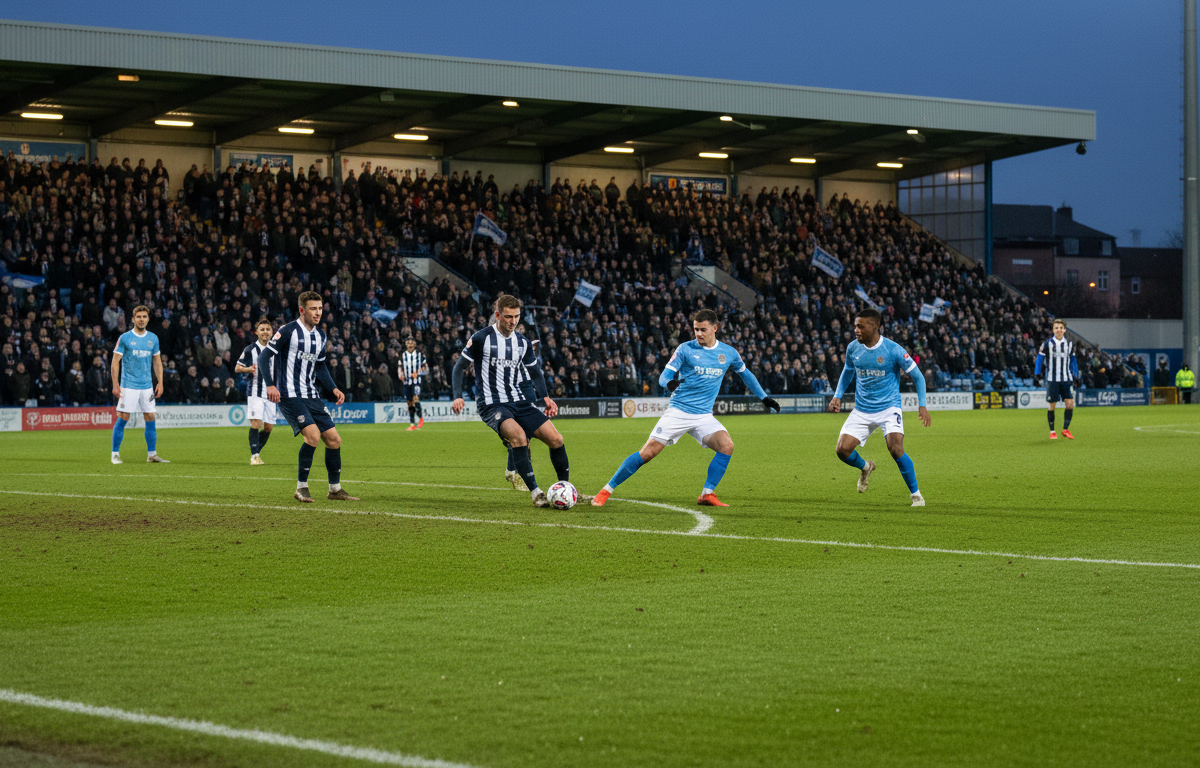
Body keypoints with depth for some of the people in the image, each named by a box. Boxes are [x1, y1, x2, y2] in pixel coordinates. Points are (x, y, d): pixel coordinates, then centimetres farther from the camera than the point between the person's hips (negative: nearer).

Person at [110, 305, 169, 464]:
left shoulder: (153, 338, 9)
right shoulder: (124, 338, -3)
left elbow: (157, 361, 16)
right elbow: (115, 362, -3)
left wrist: (160, 383, 8)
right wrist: (115, 385, -10)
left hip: (147, 386, 4)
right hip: (128, 386, -4)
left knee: (151, 419, 2)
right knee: (122, 418, -6)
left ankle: (152, 454, 9)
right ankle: (115, 454, 3)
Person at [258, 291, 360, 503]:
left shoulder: (320, 336, 13)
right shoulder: (288, 331, -8)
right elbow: (264, 357, -8)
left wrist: (333, 389, 12)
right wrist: (270, 385, -20)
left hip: (312, 396, 7)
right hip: (289, 396, -7)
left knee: (334, 439, 4)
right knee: (313, 434, -23)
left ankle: (335, 489, 18)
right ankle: (301, 487, -9)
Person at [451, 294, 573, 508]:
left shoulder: (522, 342, 10)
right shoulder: (481, 338, -6)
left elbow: (534, 371, 22)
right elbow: (460, 367, 0)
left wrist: (545, 397, 7)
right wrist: (458, 396, -13)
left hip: (520, 402, 6)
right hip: (492, 405, -6)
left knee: (556, 439, -6)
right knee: (518, 435, -34)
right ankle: (535, 492, -27)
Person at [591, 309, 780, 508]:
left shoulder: (729, 353, 6)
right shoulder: (685, 349, -4)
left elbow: (745, 373, 24)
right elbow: (664, 375, -7)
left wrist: (764, 397, 26)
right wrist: (669, 382, -31)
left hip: (704, 416, 3)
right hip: (678, 411, -3)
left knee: (727, 446, -22)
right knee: (647, 453, -10)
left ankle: (707, 495, -11)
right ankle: (606, 490, 0)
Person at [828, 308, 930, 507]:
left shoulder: (893, 350, -14)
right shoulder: (853, 348, 0)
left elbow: (917, 376, -3)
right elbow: (848, 372, 21)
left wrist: (922, 405, -12)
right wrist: (837, 396, 8)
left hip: (889, 408, -4)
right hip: (862, 410, 4)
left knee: (896, 449, -23)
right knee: (843, 449, -10)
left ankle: (915, 494, -3)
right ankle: (865, 467, 27)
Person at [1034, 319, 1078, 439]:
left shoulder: (1069, 344, 8)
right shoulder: (1047, 344, -2)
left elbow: (1073, 360, 18)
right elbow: (1039, 359, 1)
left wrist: (1076, 376, 15)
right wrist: (1037, 374, -10)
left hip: (1066, 379, 3)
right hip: (1052, 379, -3)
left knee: (1070, 404, -7)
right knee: (1051, 406, 0)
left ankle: (1066, 429, 7)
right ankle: (1052, 432, 13)